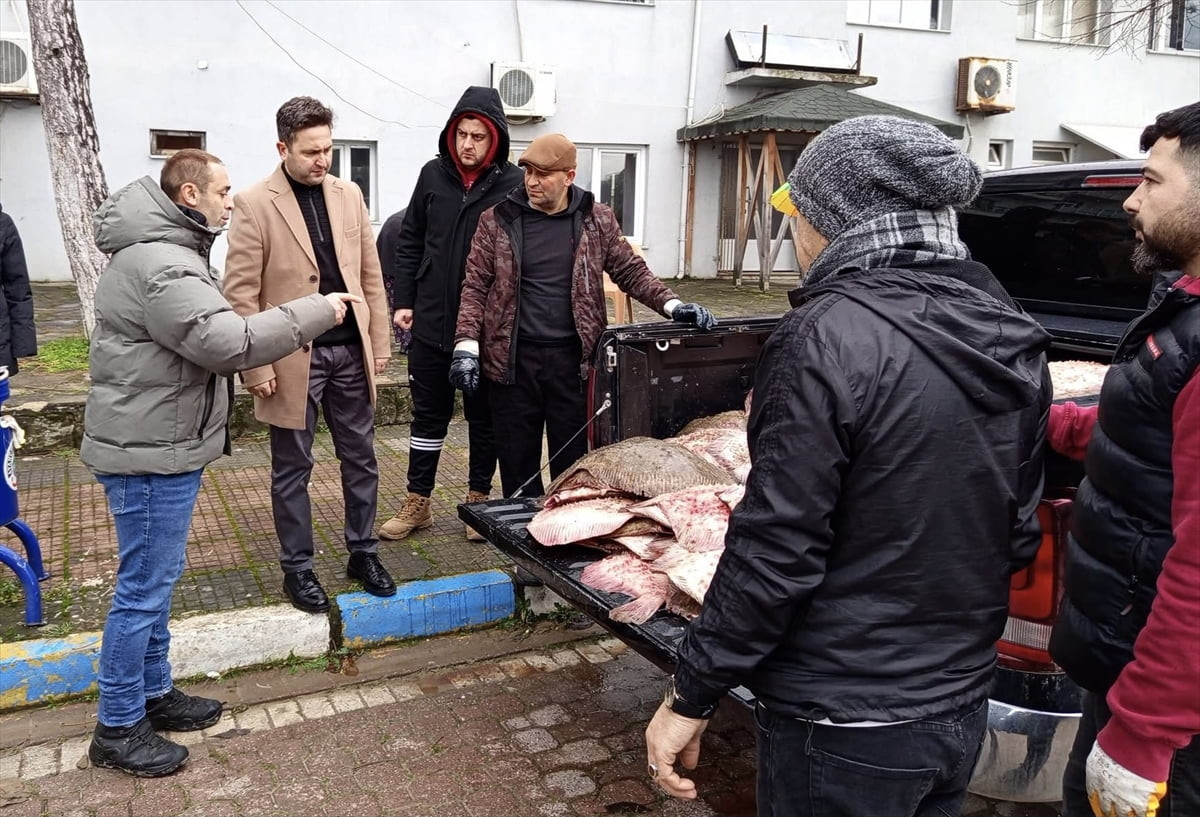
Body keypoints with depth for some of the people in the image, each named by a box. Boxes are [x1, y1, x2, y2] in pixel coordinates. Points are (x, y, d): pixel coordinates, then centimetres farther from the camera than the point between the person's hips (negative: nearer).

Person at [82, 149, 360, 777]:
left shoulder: (166, 250, 15)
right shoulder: (161, 266, -21)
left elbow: (210, 337, 20)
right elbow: (228, 342, -29)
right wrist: (314, 312, -21)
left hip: (162, 443, 11)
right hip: (150, 451, -11)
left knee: (156, 580, 19)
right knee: (143, 589, -1)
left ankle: (153, 693, 33)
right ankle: (117, 730, 13)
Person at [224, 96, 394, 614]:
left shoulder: (348, 195, 6)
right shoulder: (254, 204, -8)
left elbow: (370, 274, 9)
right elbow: (240, 294, -10)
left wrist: (380, 342, 6)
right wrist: (256, 367, -13)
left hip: (351, 350, 5)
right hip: (293, 357, -4)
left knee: (360, 459, 13)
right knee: (292, 469, 9)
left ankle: (363, 553, 29)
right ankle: (297, 569, 23)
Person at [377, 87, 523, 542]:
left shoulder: (512, 184, -7)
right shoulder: (433, 175, 3)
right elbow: (410, 242, 9)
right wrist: (403, 300, 4)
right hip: (431, 322, 3)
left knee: (484, 418, 12)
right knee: (428, 415, 13)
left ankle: (479, 502, 28)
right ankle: (417, 503, 26)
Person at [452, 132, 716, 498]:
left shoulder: (597, 219, 6)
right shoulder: (497, 220, 4)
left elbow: (631, 270, 10)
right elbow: (476, 285, 3)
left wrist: (671, 304, -5)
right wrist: (466, 343, -9)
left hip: (572, 359, 0)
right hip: (513, 359, 0)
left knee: (572, 462, 7)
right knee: (517, 463, 7)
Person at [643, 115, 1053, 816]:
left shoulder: (831, 334, -23)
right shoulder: (1012, 338, 0)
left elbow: (775, 552, -22)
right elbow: (1020, 535, 7)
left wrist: (690, 700, -11)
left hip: (847, 727, -7)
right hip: (963, 706, 7)